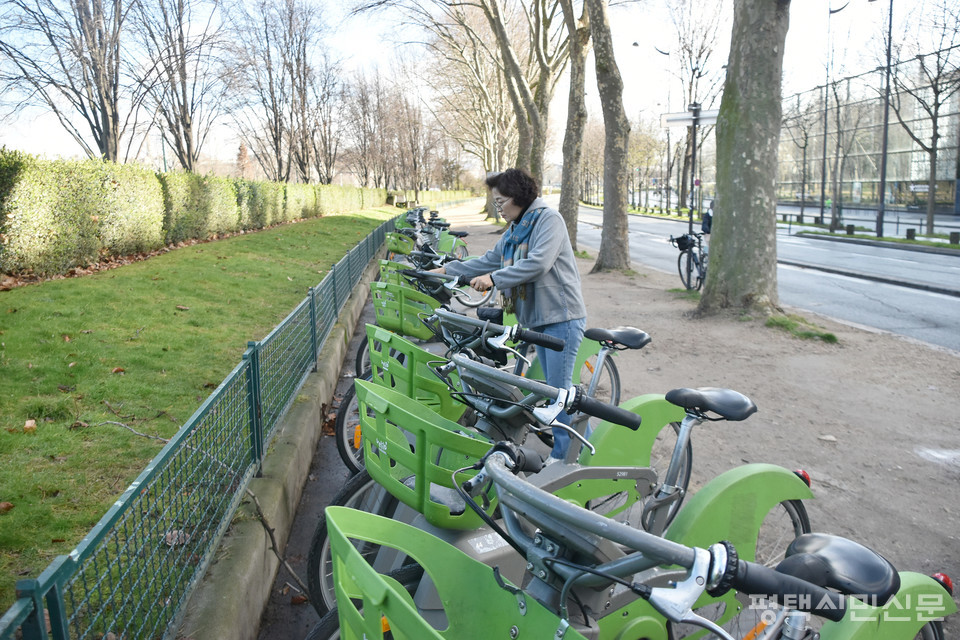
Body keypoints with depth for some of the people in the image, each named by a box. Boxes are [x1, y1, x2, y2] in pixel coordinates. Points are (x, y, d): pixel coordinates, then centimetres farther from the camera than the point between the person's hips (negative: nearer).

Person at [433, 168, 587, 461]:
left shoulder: (548, 218, -12)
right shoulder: (514, 230, 17)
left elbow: (539, 263, -25)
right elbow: (489, 261, 22)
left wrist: (493, 278, -24)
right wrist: (446, 270, 18)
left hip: (561, 315, -9)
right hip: (536, 316, 9)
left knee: (559, 387, -8)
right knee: (553, 386, 13)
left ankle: (564, 456, 0)